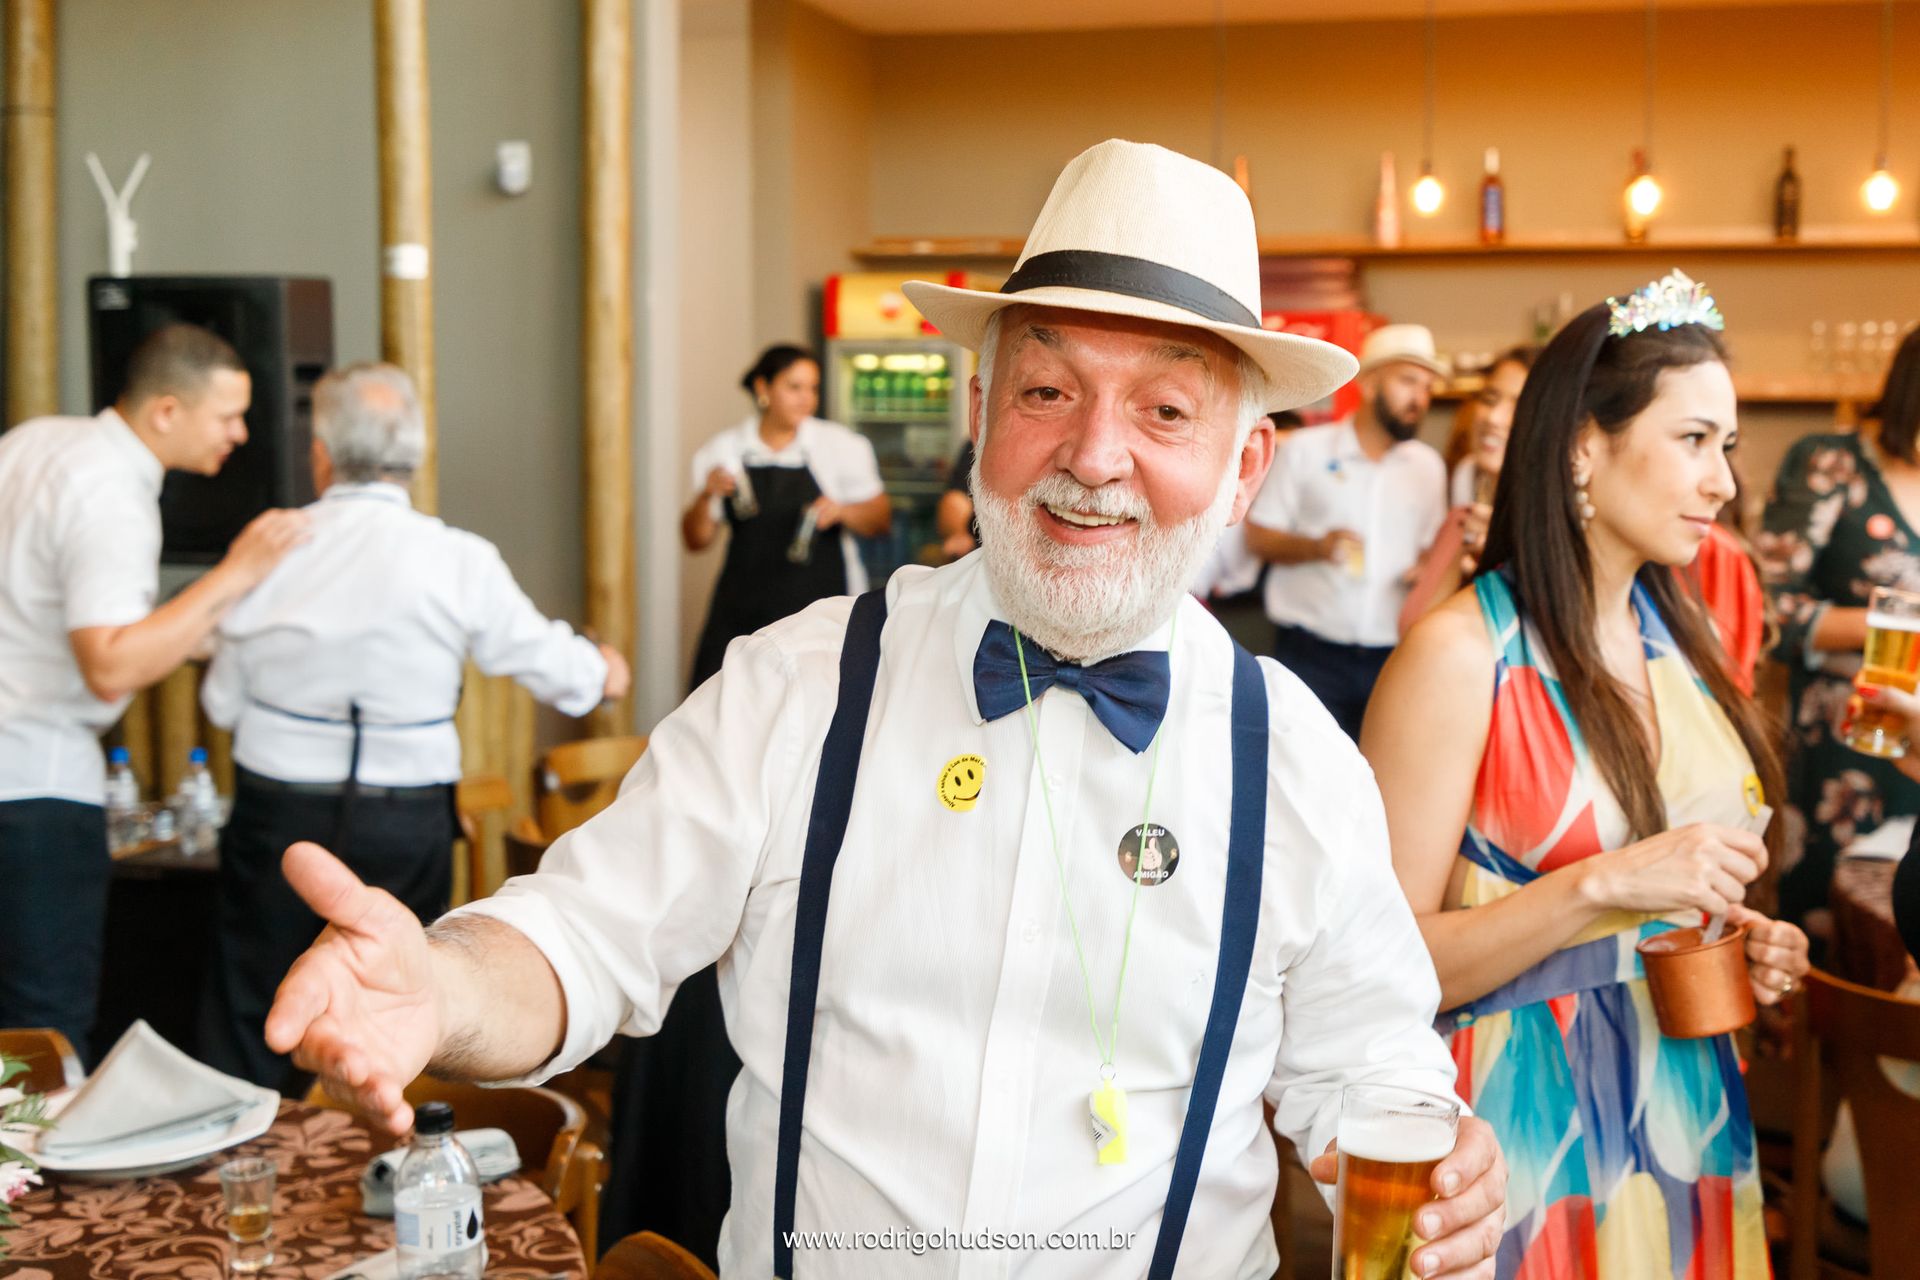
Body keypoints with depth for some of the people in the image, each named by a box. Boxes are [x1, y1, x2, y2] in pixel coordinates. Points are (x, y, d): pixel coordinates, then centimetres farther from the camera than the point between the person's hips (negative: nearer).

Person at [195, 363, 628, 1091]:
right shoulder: (460, 562, -9)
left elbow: (223, 704, 2)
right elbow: (545, 661, 4)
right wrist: (603, 670, 26)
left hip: (278, 813, 0)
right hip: (404, 825, 0)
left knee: (248, 1029, 11)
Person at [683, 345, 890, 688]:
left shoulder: (842, 445, 4)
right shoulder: (722, 450, 7)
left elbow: (881, 521, 5)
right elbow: (696, 541, 9)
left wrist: (842, 511, -14)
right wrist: (706, 497, -10)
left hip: (822, 603, -1)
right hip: (743, 610, 2)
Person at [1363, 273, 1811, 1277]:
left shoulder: (1679, 637, 7)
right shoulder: (1460, 653, -14)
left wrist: (1752, 953, 2)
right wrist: (1604, 885, -26)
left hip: (1692, 1121, 7)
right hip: (1532, 1145, -7)